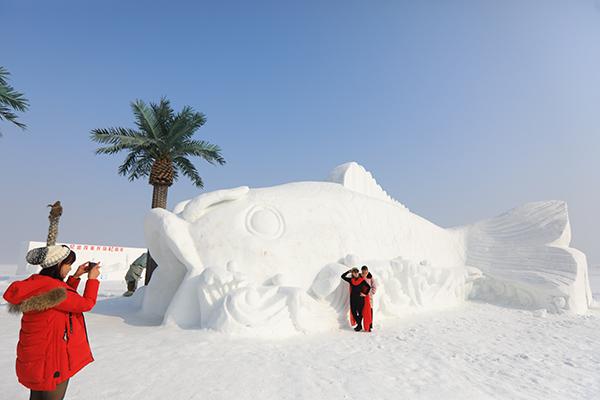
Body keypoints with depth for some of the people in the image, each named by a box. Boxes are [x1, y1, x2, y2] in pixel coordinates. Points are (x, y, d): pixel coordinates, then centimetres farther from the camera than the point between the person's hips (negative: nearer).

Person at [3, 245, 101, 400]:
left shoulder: (35, 283, 1)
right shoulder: (51, 287, -27)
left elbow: (63, 298, 16)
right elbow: (86, 304, -17)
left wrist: (75, 277, 10)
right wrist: (92, 279, -6)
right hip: (51, 359, -9)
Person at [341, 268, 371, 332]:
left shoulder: (362, 280, -3)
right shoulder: (351, 280, 4)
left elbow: (369, 287, 2)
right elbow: (342, 276, 5)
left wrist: (365, 294, -3)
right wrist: (349, 271, 1)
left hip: (360, 299, -3)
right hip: (353, 299, 3)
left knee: (360, 312, 2)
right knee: (353, 312, 6)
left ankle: (359, 326, 13)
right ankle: (359, 325, 19)